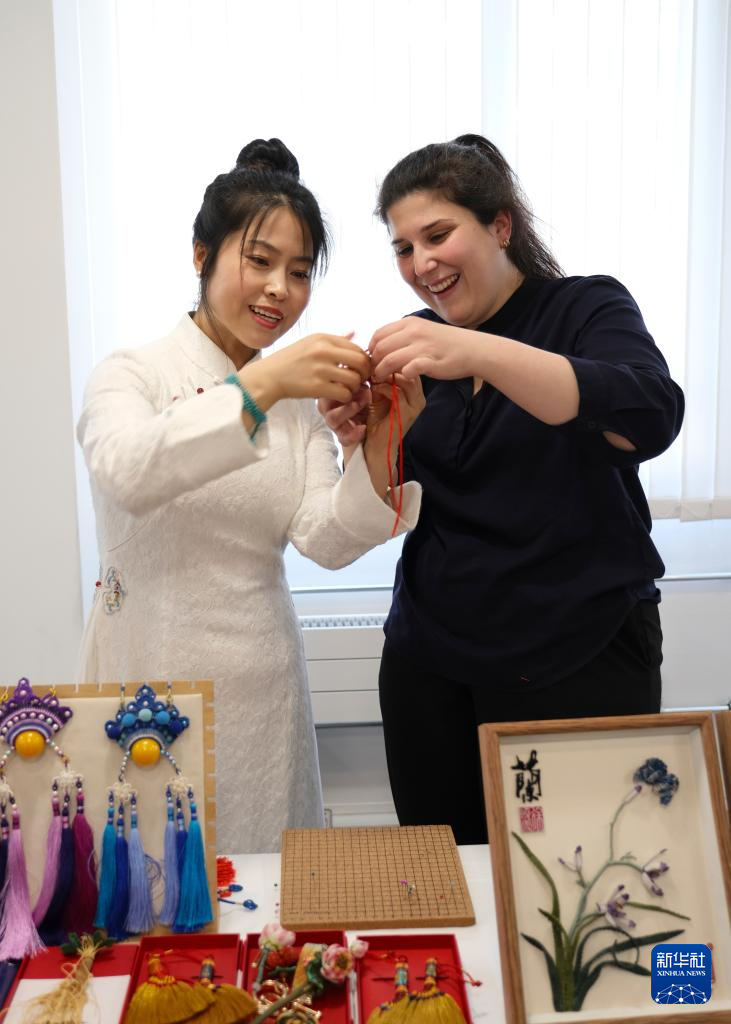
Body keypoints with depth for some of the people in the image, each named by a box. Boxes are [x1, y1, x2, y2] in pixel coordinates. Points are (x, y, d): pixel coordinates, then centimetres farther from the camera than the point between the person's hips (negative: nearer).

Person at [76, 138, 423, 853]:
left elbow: (325, 540, -6)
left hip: (261, 684, 4)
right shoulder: (132, 374, -2)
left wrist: (382, 448, -23)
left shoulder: (301, 399, 9)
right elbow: (127, 472, -26)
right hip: (150, 670, -3)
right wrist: (261, 384, -35)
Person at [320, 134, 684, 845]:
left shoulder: (587, 308, -3)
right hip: (431, 663, 4)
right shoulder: (415, 341, 7)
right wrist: (361, 443, -14)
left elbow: (650, 419, -25)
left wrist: (480, 353, -35)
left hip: (580, 659, -3)